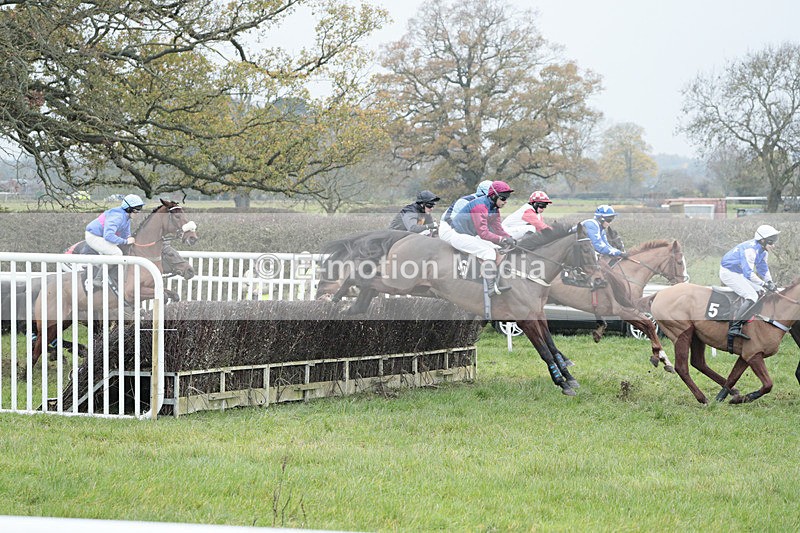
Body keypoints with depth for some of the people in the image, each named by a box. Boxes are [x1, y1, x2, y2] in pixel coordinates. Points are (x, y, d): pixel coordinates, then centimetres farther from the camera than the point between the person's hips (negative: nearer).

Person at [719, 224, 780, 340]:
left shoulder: (763, 251, 3)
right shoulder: (750, 250, -29)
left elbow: (763, 269, 16)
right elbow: (748, 273, -33)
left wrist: (770, 282, 0)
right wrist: (764, 284, -30)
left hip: (739, 273, 11)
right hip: (729, 273, -11)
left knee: (761, 291, 13)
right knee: (752, 296, -22)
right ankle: (734, 327, -27)